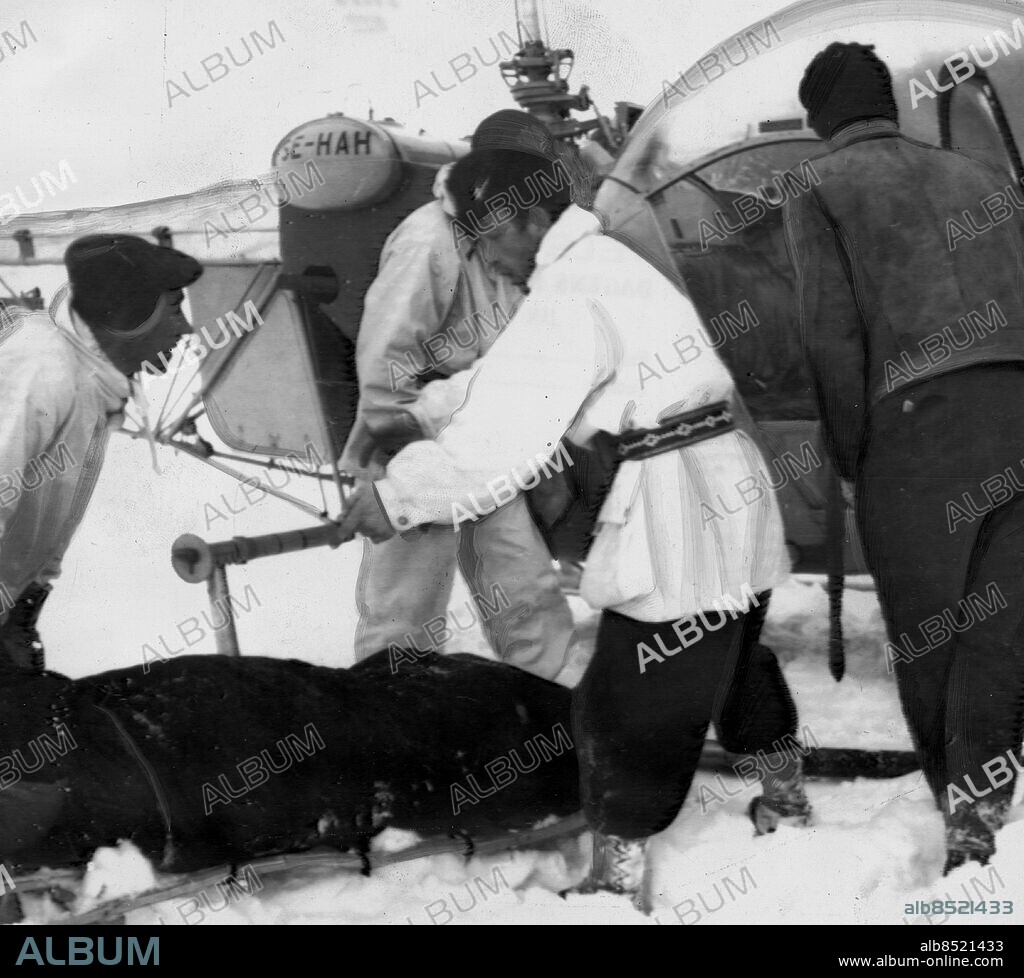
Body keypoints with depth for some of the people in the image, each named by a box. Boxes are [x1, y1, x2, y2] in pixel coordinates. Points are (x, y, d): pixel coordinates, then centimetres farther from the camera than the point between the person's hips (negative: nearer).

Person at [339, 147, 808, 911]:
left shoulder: (571, 291, -16)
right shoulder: (616, 261, 14)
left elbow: (504, 429, -22)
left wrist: (400, 492, -19)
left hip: (676, 506, -10)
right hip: (729, 479, 10)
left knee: (633, 703, -3)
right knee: (730, 654, 28)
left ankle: (620, 869, 3)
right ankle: (787, 791, 46)